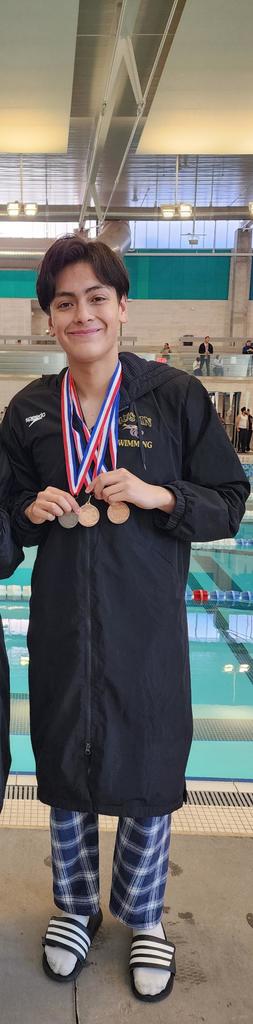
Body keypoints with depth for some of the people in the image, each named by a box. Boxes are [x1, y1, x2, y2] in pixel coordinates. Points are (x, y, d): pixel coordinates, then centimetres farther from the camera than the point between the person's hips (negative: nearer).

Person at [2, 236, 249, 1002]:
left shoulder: (175, 396, -7)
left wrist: (158, 495, -20)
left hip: (147, 625, -2)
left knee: (149, 776, 12)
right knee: (64, 773, 16)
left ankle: (143, 917, 39)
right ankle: (75, 906, 43)